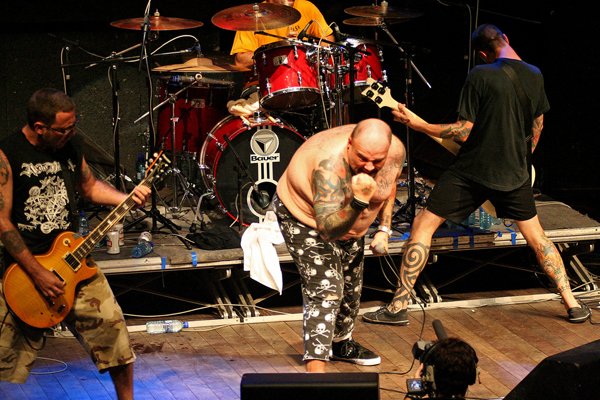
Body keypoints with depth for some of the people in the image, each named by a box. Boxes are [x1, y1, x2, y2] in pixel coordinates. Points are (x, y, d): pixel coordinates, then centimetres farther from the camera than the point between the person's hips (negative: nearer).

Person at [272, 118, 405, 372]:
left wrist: (384, 229, -1)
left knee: (351, 287, 23)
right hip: (304, 216, -7)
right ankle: (315, 368, -23)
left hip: (348, 219, 7)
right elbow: (328, 228, -49)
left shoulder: (395, 151, -24)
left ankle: (341, 343, 48)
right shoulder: (330, 163, -44)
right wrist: (358, 202, -64)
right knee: (325, 291, -21)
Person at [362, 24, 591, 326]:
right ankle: (572, 304, 18)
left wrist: (418, 125, -6)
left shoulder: (479, 76, -14)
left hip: (473, 171, -5)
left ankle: (399, 307, 0)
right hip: (515, 173, 5)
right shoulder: (535, 76, 3)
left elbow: (463, 132, -14)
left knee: (422, 226, 3)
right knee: (535, 235, 20)